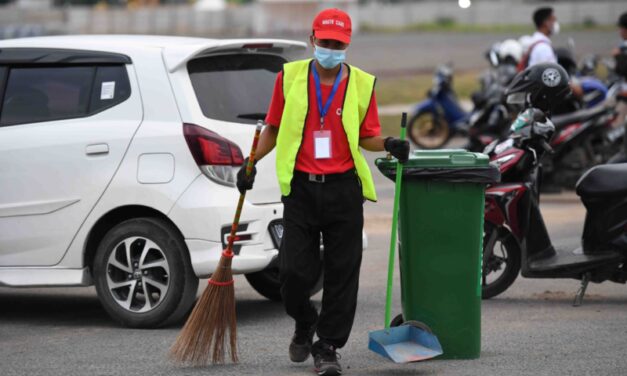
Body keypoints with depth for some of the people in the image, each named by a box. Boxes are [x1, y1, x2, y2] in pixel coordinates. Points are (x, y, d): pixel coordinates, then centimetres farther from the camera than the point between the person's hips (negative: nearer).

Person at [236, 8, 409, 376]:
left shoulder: (362, 84, 4)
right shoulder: (290, 77, 5)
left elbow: (367, 137, 9)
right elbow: (273, 128, 12)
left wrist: (389, 145, -11)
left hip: (344, 190, 0)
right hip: (300, 187, 0)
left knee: (342, 273, 1)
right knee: (295, 271, -1)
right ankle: (305, 324, 29)